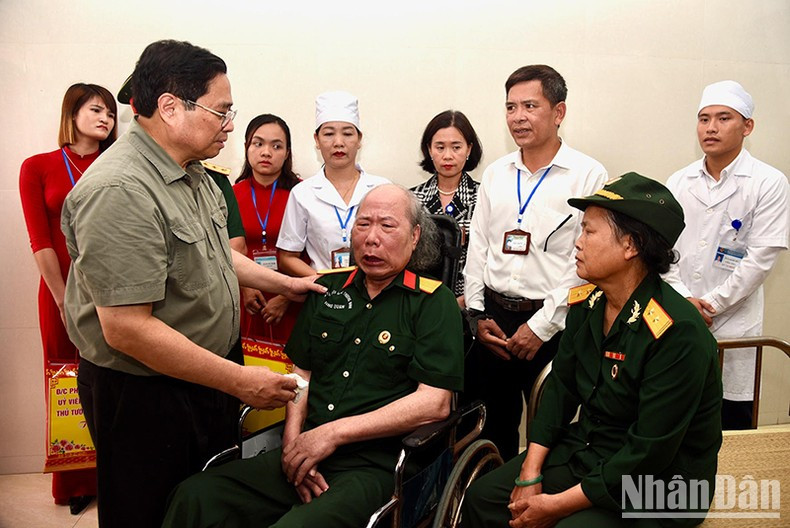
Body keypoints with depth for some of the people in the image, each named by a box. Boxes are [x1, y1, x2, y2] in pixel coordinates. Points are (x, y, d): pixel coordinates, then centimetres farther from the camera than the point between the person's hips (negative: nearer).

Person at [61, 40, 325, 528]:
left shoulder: (191, 171, 4)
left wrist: (282, 283, 16)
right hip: (145, 394, -8)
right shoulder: (120, 191, -28)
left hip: (209, 372, 9)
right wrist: (241, 381, -25)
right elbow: (126, 329, -30)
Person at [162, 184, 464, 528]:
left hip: (376, 465, -4)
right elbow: (301, 372, 17)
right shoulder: (328, 288, 14)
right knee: (195, 497, -14)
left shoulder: (434, 302, -2)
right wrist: (293, 441, -1)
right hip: (305, 458, 5)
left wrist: (335, 432, -12)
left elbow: (435, 402, -11)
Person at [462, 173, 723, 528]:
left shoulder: (678, 333, -25)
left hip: (656, 487, -6)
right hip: (585, 451, 7)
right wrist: (529, 475, -6)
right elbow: (560, 388, 3)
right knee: (482, 497, 1)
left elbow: (648, 454, -24)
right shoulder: (585, 302, -2)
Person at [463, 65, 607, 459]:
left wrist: (541, 326, -12)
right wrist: (478, 315, 5)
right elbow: (477, 247, 12)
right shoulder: (495, 174, 11)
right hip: (493, 318, 5)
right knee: (496, 427, 15)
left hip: (551, 327, -4)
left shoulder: (588, 175, -5)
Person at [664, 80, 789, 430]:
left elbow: (761, 258, -9)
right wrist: (683, 299, -8)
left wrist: (711, 305, -11)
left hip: (732, 324, -3)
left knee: (733, 430, 5)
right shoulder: (679, 182, 9)